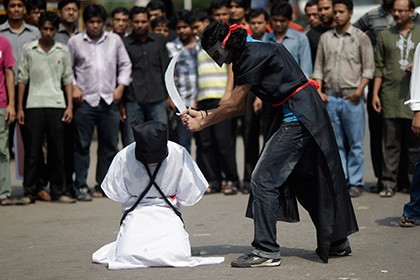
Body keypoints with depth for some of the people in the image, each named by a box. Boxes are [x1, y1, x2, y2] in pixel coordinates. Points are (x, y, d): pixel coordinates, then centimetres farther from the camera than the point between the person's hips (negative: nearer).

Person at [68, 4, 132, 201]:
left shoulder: (114, 40, 10)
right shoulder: (75, 42, 4)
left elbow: (125, 64, 14)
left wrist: (120, 86, 3)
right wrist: (73, 87, -5)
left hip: (109, 100, 2)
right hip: (85, 100, -2)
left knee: (110, 144, 5)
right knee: (82, 145, -3)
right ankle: (81, 186, 1)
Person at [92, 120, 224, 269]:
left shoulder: (178, 153, -10)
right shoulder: (124, 157, -11)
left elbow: (189, 196, 0)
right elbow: (117, 194, 1)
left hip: (168, 213, 1)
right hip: (136, 213, 0)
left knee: (177, 254, -26)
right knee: (128, 255, -27)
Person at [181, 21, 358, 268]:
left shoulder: (254, 55, -16)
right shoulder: (245, 58, 14)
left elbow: (234, 104, -13)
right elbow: (240, 108, 15)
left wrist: (202, 123, -3)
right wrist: (203, 116, 9)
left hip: (299, 117, -11)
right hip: (304, 117, 11)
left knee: (264, 179, -10)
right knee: (306, 181, 18)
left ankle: (267, 250, -8)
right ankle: (337, 242, 29)